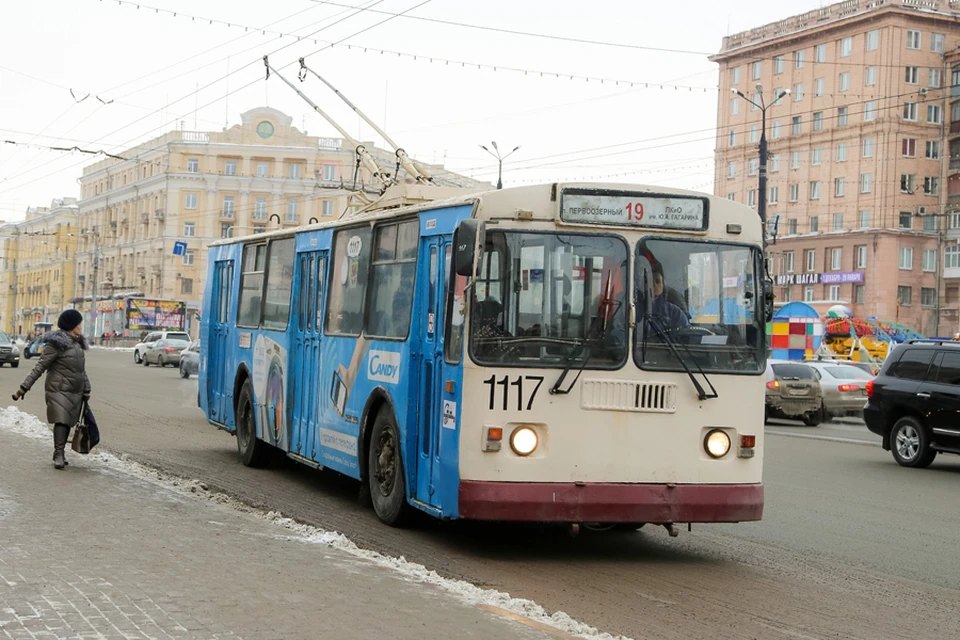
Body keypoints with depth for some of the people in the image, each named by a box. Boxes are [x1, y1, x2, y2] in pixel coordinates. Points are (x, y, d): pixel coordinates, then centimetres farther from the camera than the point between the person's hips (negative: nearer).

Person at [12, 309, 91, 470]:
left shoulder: (77, 343, 12)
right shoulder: (56, 344, -11)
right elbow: (40, 367, -12)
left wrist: (86, 390, 18)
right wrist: (24, 387, -16)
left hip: (75, 392, 7)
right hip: (59, 390, -7)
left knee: (68, 423, 6)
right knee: (61, 421, -13)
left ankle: (59, 453, 14)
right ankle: (59, 454, -12)